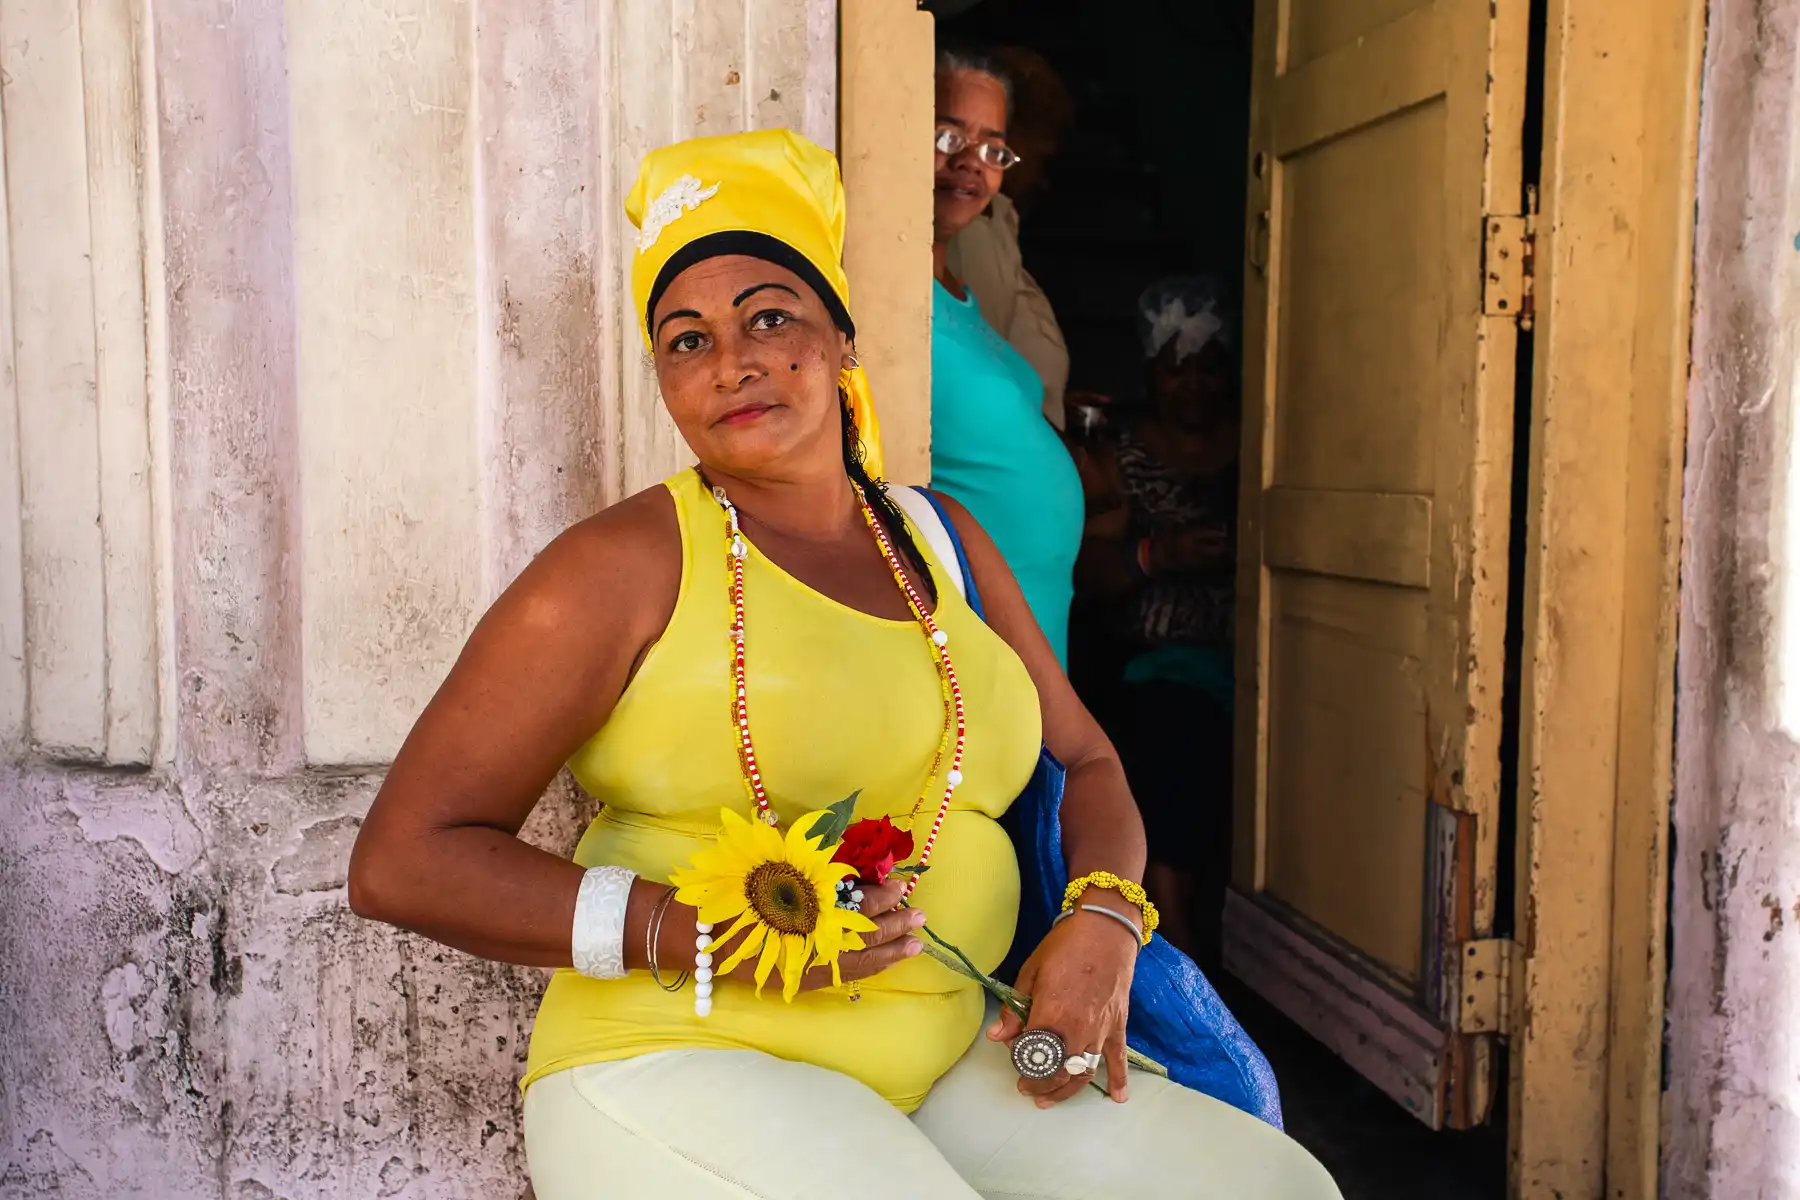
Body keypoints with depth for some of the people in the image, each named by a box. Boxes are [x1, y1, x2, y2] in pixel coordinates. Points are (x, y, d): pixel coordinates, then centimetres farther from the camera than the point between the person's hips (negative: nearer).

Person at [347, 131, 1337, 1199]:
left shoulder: (943, 542, 12)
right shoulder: (627, 566, -7)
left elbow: (1087, 763, 19)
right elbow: (402, 860, -9)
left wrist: (1104, 919, -3)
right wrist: (700, 932, -17)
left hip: (947, 1065, 5)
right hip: (680, 1064, -5)